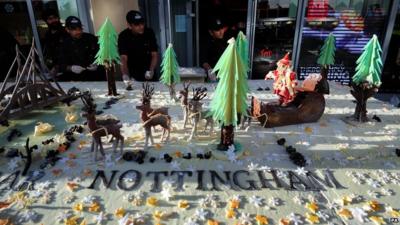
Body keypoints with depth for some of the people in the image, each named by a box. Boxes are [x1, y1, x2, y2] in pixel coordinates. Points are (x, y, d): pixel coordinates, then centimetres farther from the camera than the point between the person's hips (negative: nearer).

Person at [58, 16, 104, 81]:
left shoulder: (91, 38, 5)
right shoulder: (65, 43, 7)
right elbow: (62, 65, 3)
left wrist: (97, 65, -17)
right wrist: (71, 68, -18)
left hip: (95, 75, 0)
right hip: (76, 77, 0)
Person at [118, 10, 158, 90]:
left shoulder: (149, 33, -11)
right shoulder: (123, 36, -16)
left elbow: (154, 54, -10)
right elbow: (123, 58, -25)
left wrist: (151, 71, -27)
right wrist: (126, 76, -43)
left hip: (148, 75, 2)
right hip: (132, 74, -1)